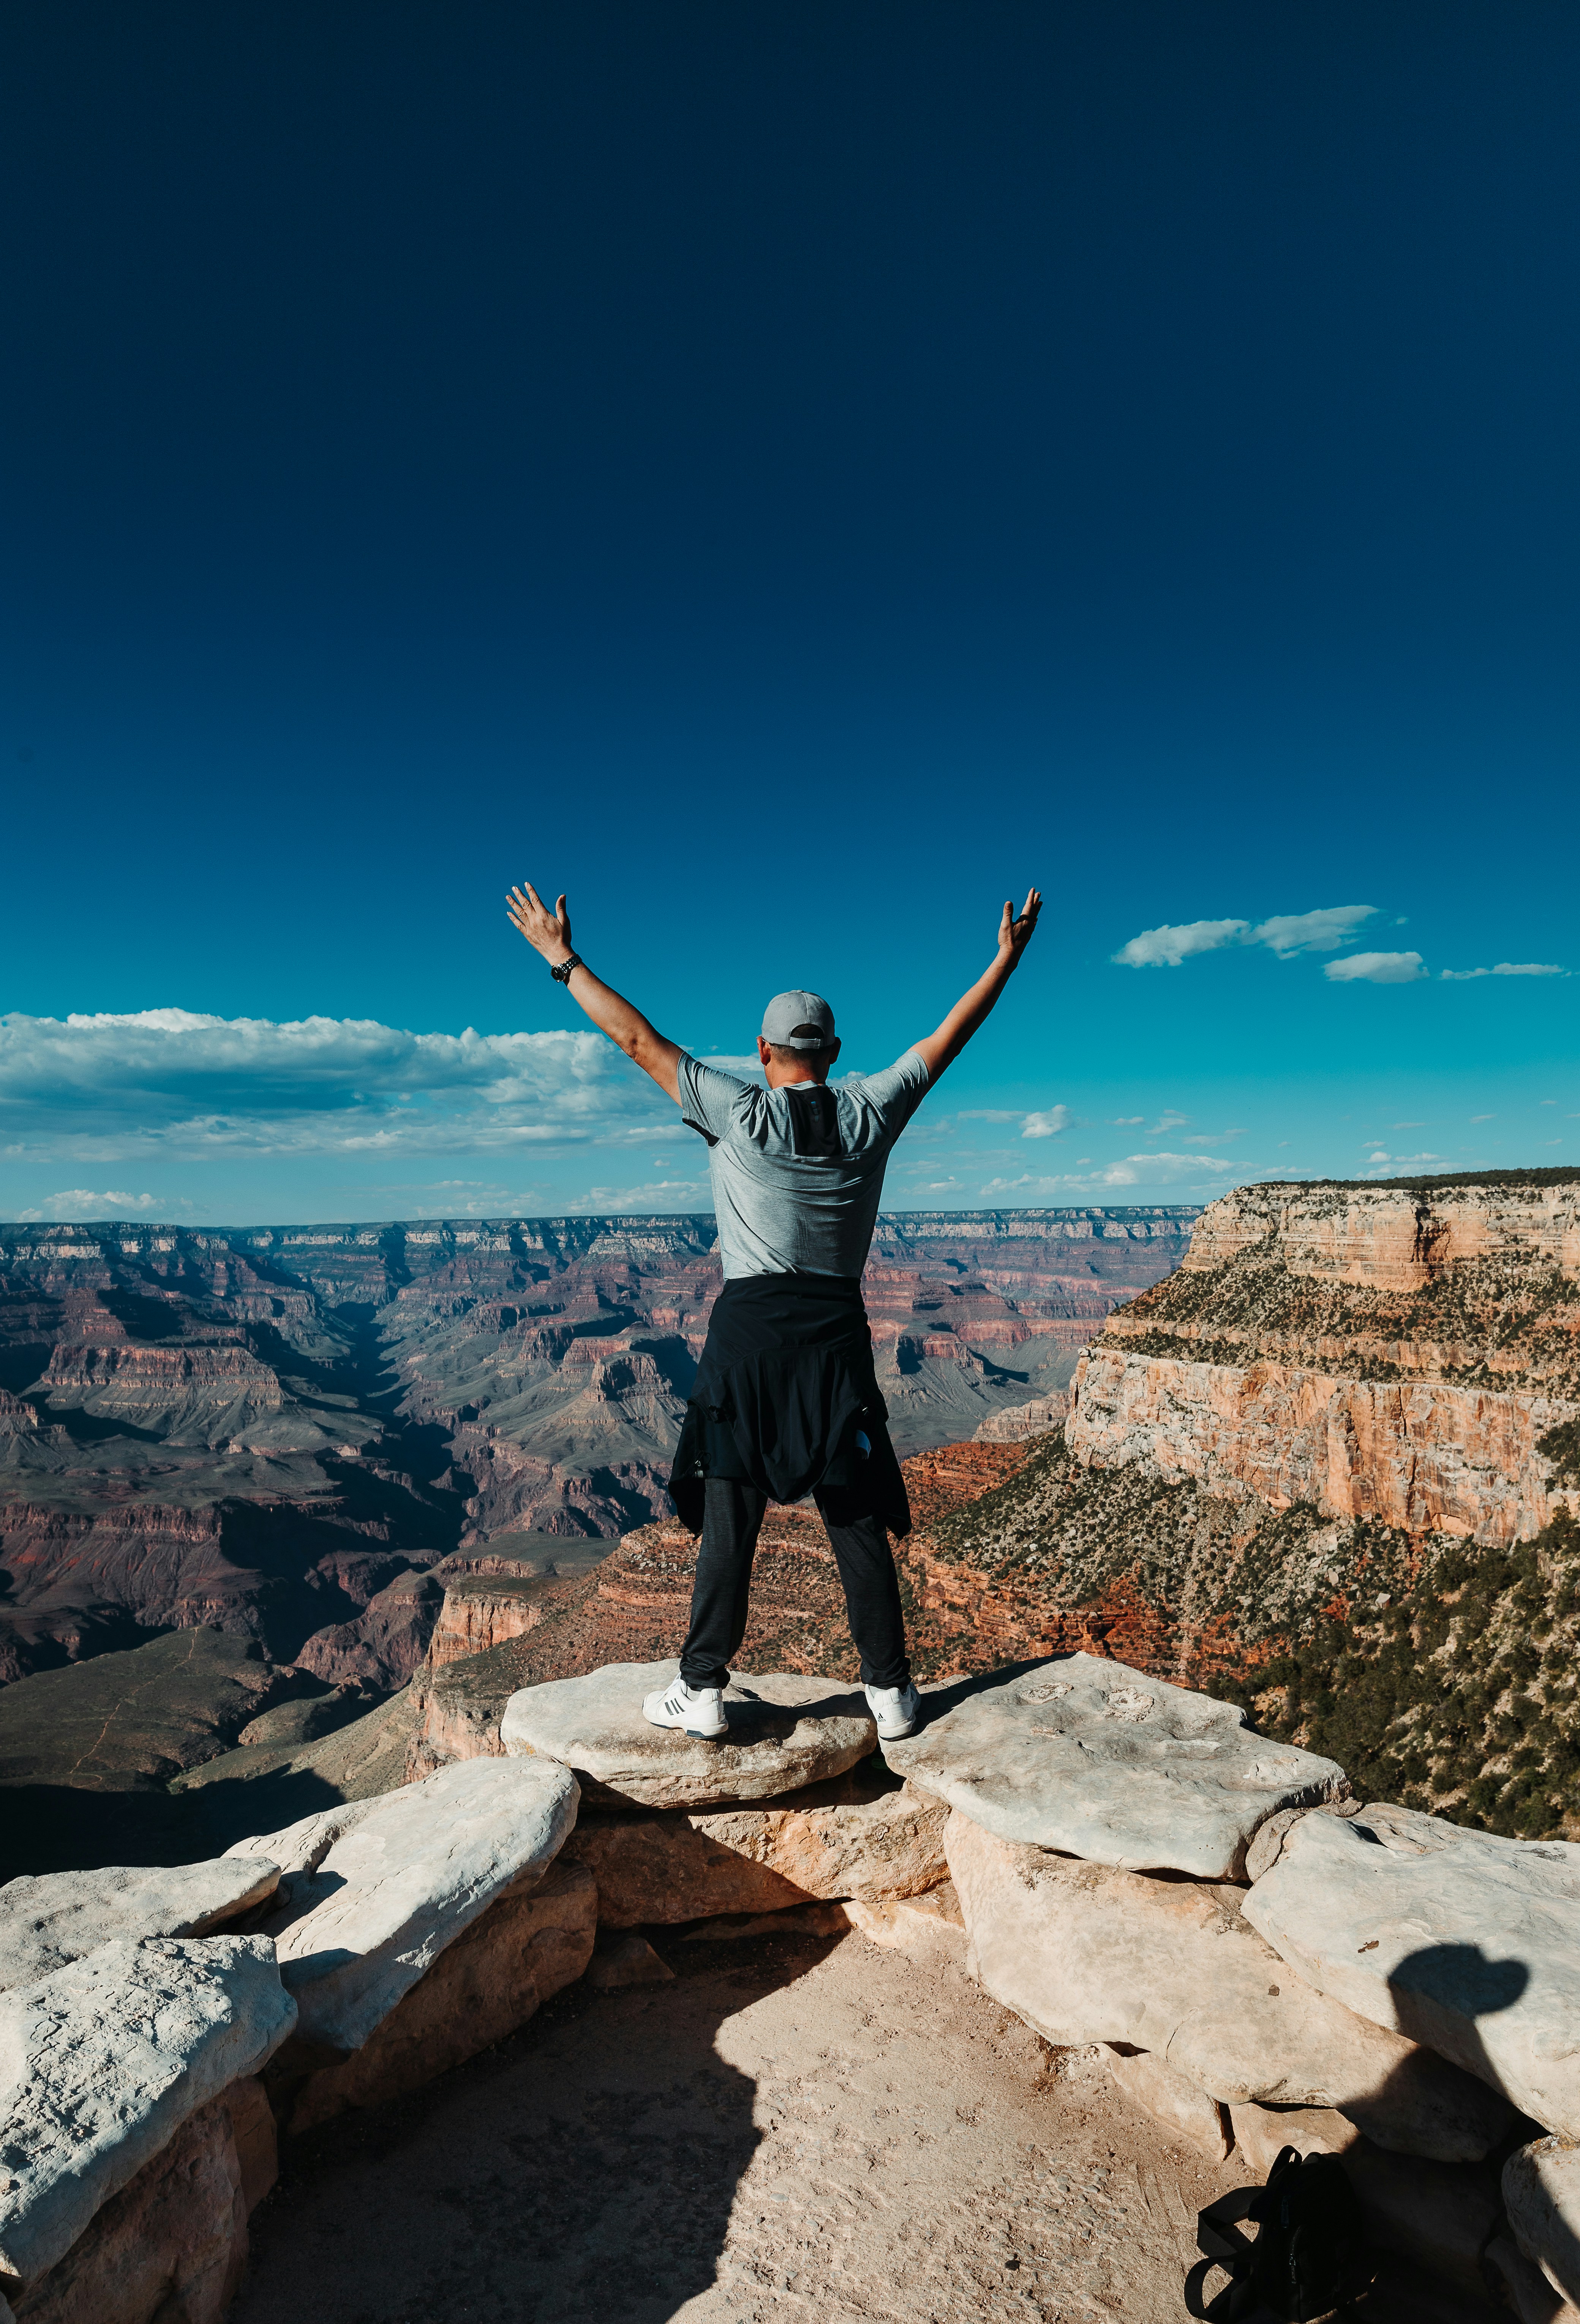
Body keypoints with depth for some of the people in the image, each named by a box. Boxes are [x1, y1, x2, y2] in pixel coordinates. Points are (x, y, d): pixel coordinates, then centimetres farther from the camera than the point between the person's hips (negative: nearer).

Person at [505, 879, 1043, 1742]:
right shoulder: (869, 1112, 2)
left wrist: (561, 958, 6)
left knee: (729, 1516, 5)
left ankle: (703, 1690, 14)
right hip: (836, 1331, 3)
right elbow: (948, 1036, 12)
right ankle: (890, 1692, 19)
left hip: (749, 1330, -2)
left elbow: (640, 1040, -2)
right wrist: (1008, 956, 24)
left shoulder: (738, 1112, -5)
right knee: (857, 1517, 9)